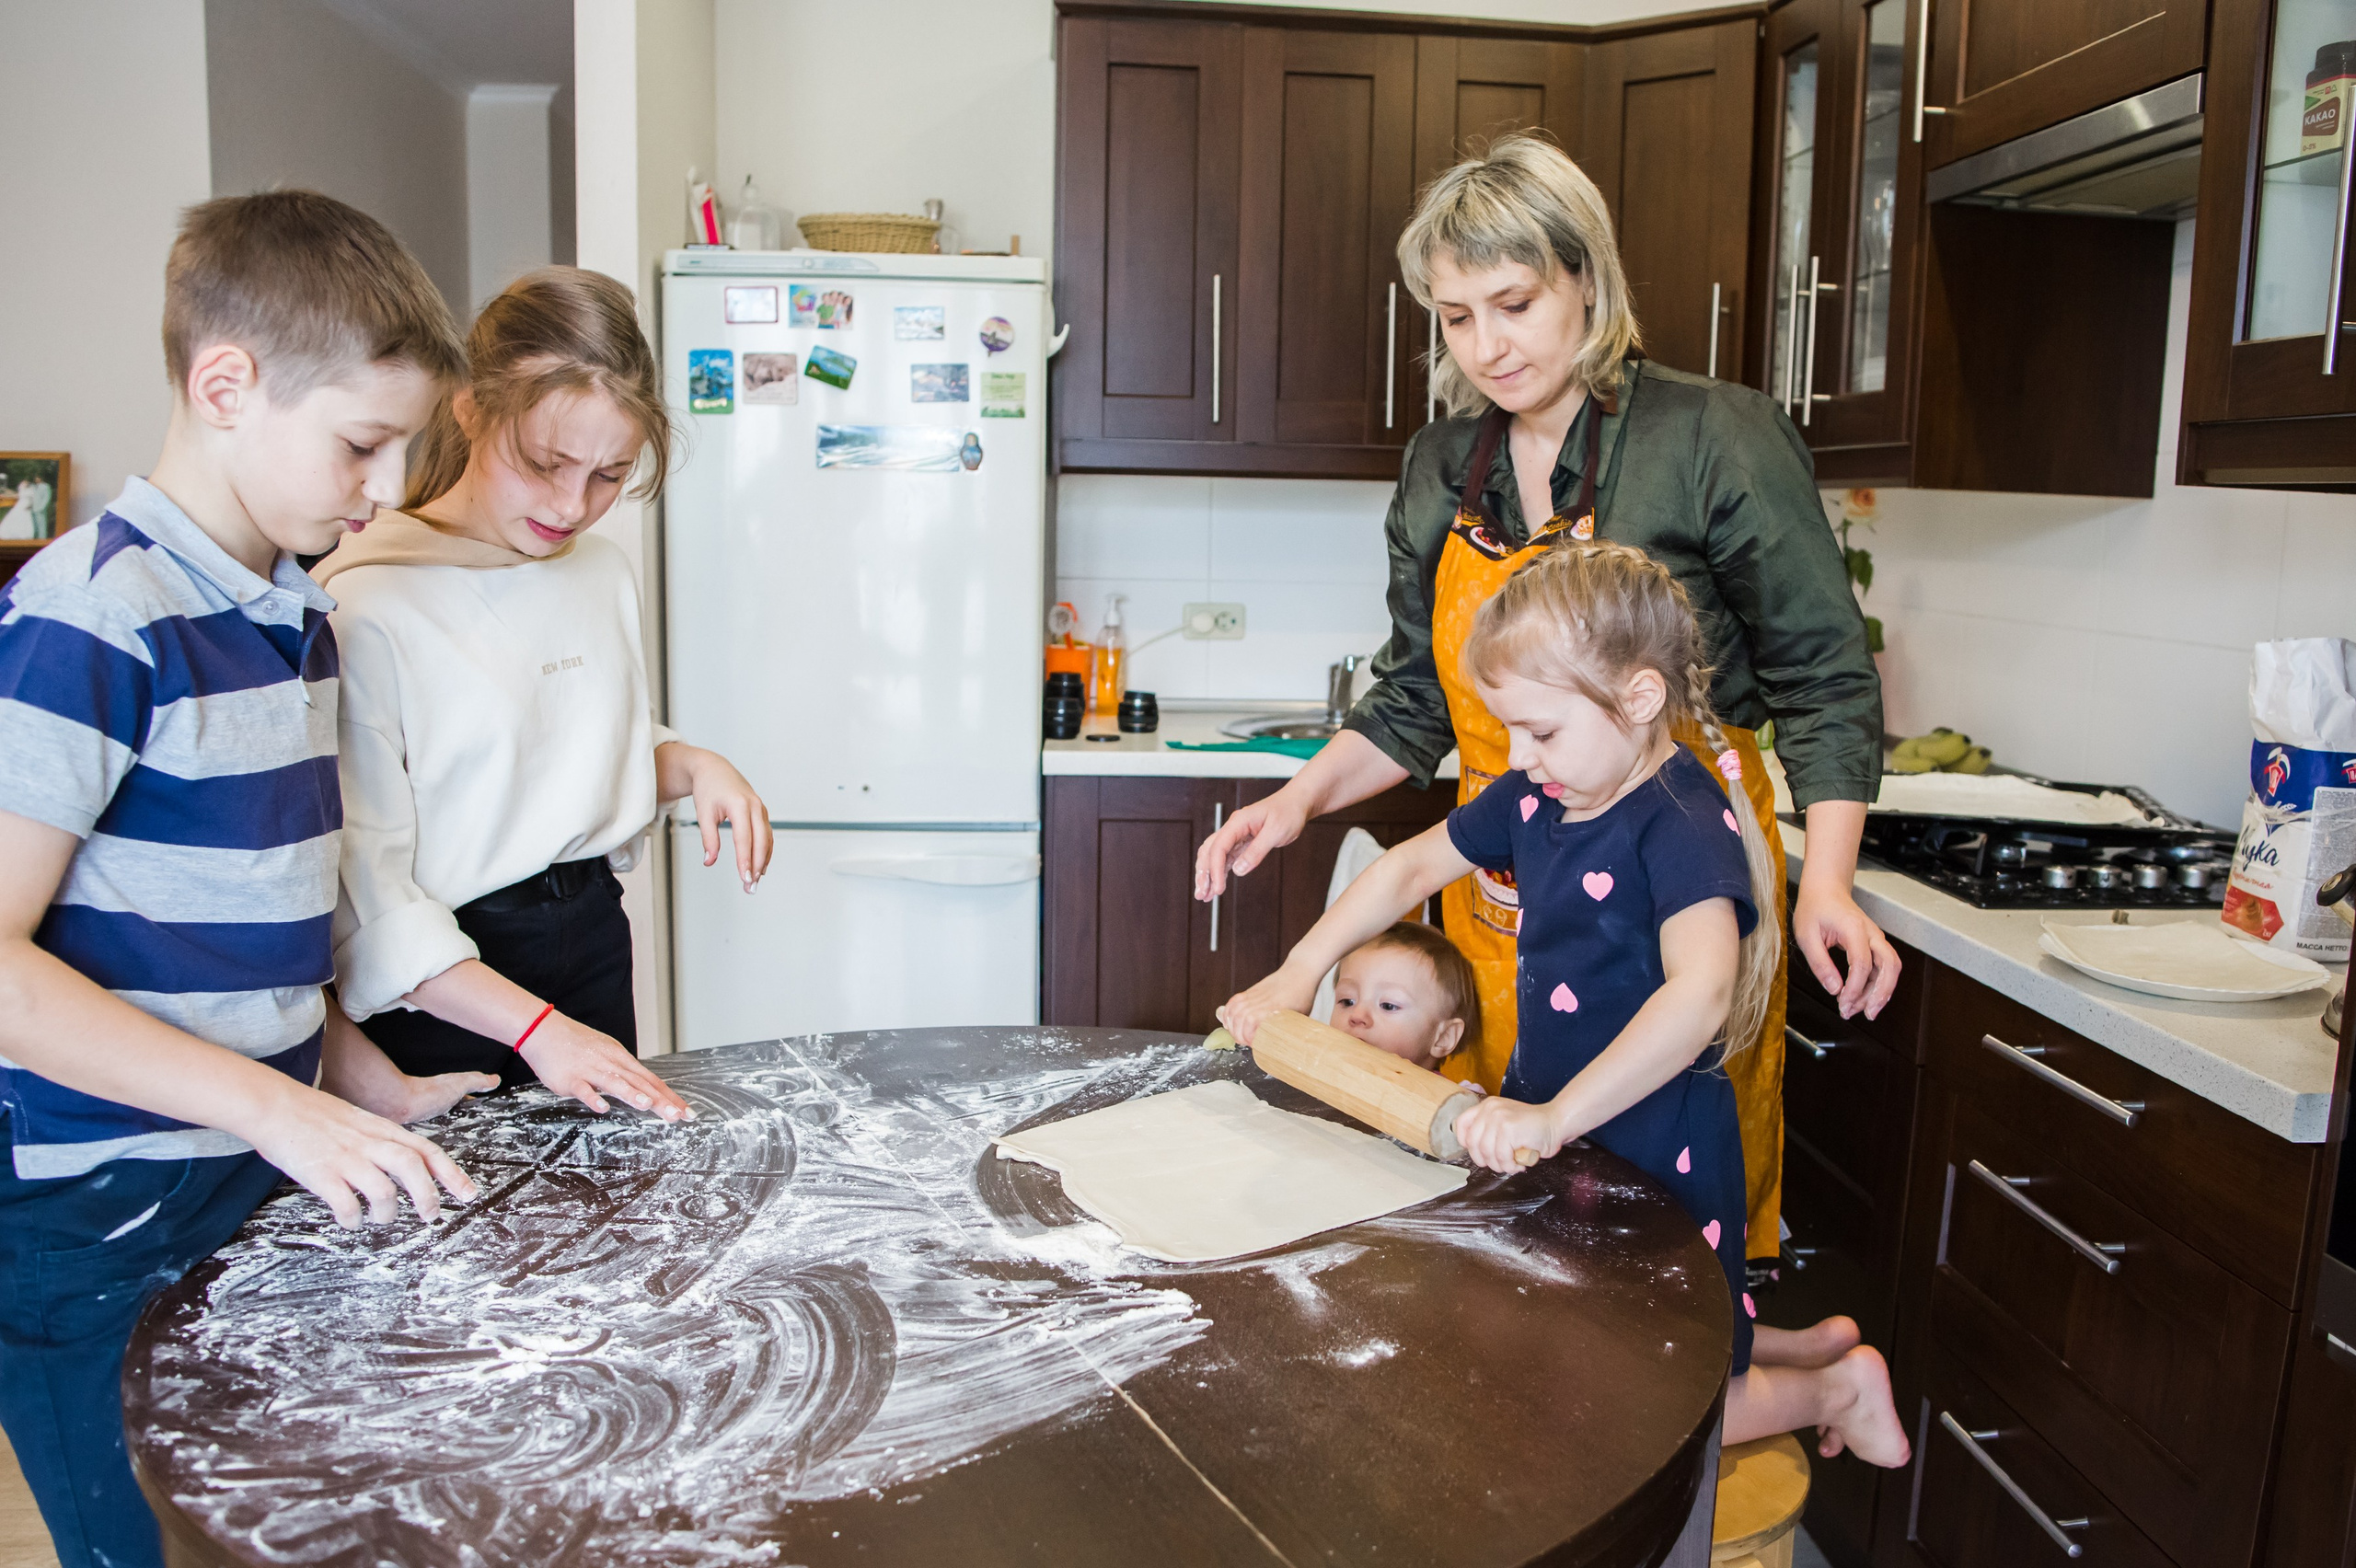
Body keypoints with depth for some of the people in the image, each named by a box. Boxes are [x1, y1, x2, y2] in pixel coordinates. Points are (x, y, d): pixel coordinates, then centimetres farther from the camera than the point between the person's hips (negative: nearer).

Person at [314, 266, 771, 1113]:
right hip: (442, 995, -6)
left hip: (594, 942, 7)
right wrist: (534, 1026, -27)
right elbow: (364, 895, -21)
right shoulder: (362, 606, -19)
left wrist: (690, 764, -2)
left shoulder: (603, 572, 5)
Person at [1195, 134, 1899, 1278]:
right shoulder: (1440, 468, 7)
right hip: (1499, 904, 5)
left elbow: (1824, 680, -6)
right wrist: (1303, 798, -2)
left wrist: (1825, 887, -17)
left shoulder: (1715, 437, -8)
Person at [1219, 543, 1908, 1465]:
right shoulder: (1536, 797, 0)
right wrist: (1298, 974, 8)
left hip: (1652, 1157, -8)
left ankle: (1836, 1387, 27)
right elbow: (1413, 865, 13)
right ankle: (1796, 1346, 36)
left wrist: (1556, 1116, -45)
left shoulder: (1683, 824, -25)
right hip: (1551, 1133, 8)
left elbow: (1700, 991, -40)